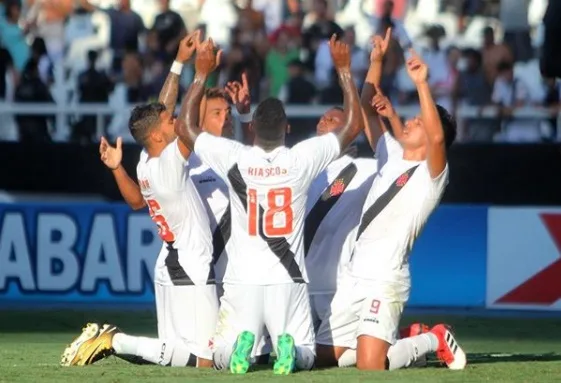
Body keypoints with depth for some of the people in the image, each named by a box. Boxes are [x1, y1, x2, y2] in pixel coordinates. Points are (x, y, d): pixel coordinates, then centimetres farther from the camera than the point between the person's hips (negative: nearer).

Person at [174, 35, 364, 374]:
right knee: (305, 357, 11)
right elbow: (354, 126, 6)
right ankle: (287, 349, -25)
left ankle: (242, 345, -24)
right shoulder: (303, 159, -7)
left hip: (242, 280, 0)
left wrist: (201, 75, 13)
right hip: (289, 280, 0)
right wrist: (344, 71, 12)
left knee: (222, 359, 12)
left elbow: (185, 126, 8)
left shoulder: (234, 158, -7)